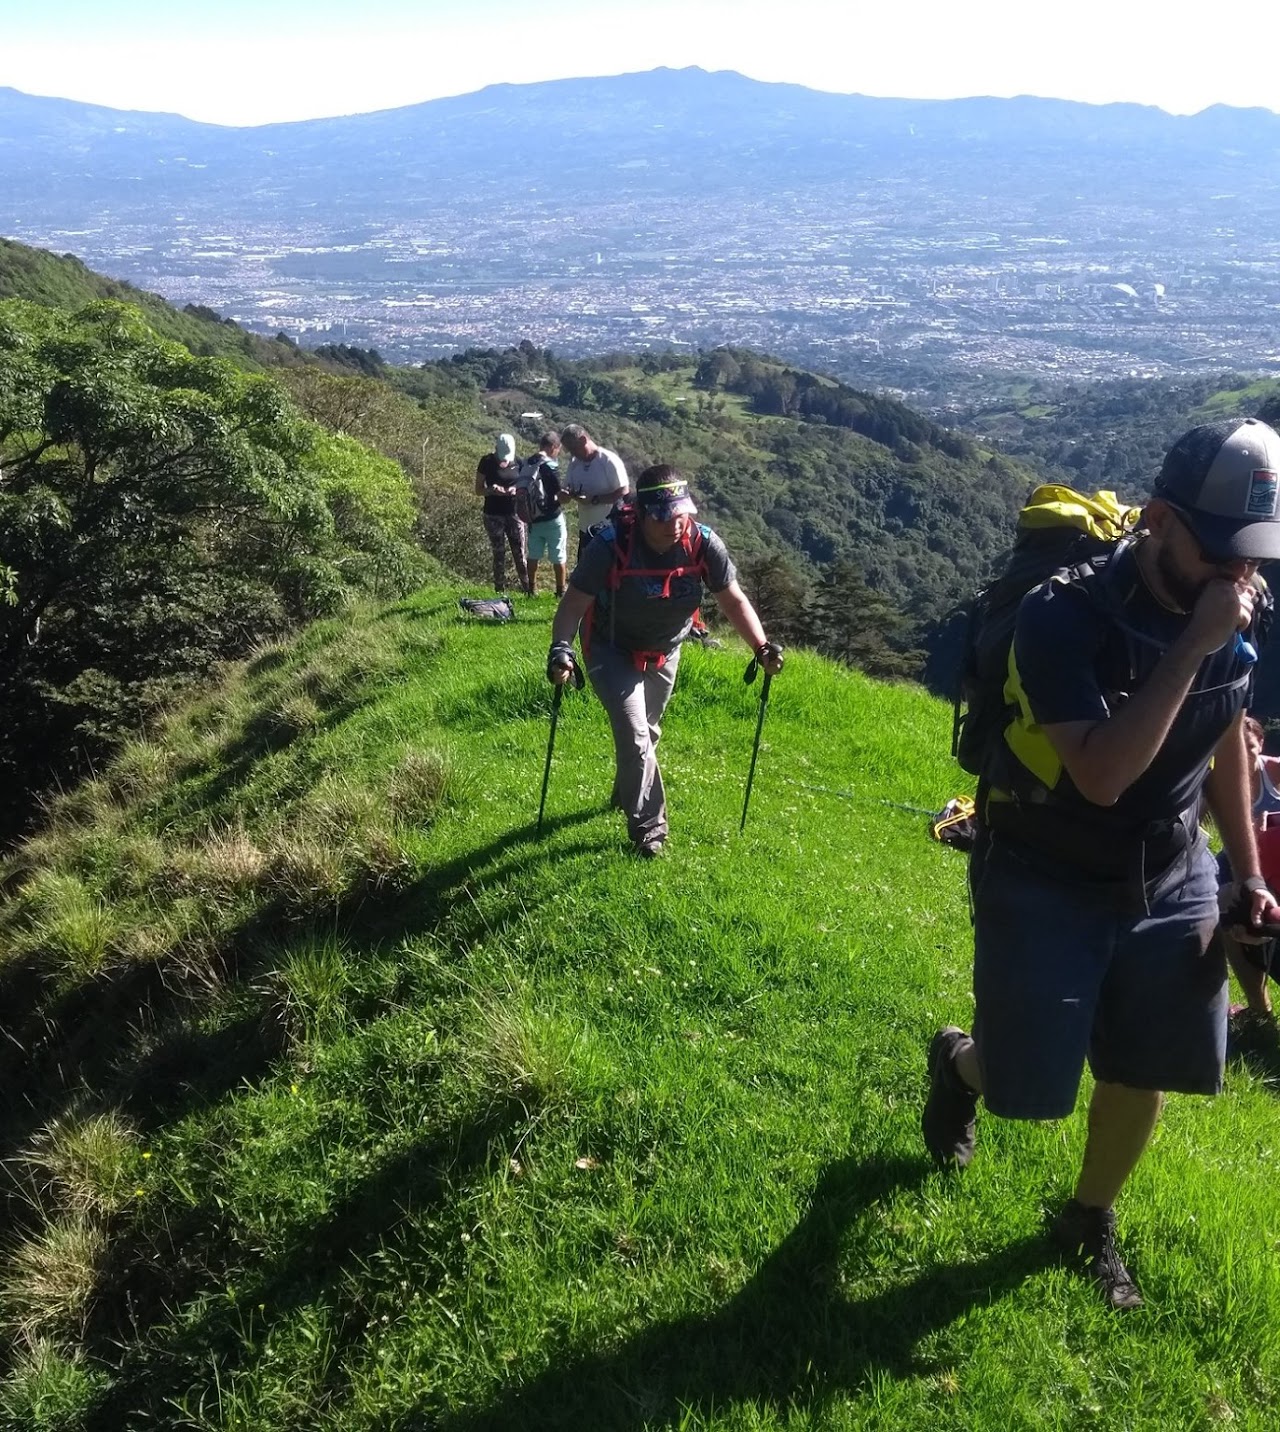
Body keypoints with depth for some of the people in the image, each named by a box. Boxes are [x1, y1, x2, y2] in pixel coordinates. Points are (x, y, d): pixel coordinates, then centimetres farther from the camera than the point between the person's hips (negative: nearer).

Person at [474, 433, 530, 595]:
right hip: (494, 516, -2)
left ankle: (527, 588, 7)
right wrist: (491, 490, -20)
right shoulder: (487, 462, -4)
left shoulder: (518, 463, 2)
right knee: (499, 554, 1)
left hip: (514, 514, 2)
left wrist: (517, 490, -11)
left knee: (519, 553, 0)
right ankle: (500, 591, 7)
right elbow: (478, 490, 1)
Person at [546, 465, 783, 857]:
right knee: (634, 735, -13)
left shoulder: (703, 544, -24)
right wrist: (561, 647, -42)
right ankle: (648, 826, 3)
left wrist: (761, 647, -27)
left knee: (647, 731, 23)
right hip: (613, 651, -4)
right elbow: (575, 602, -26)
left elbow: (734, 601, -14)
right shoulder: (610, 545, -32)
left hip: (665, 652, 4)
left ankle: (626, 793, 51)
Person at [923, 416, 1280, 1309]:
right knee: (1029, 1084, 4)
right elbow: (1103, 775, -35)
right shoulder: (1066, 616, -26)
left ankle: (1091, 1222, 40)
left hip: (1171, 886, 5)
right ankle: (958, 1062, 41)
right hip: (1049, 887, -5)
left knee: (1142, 1071, 13)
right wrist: (1191, 648, -36)